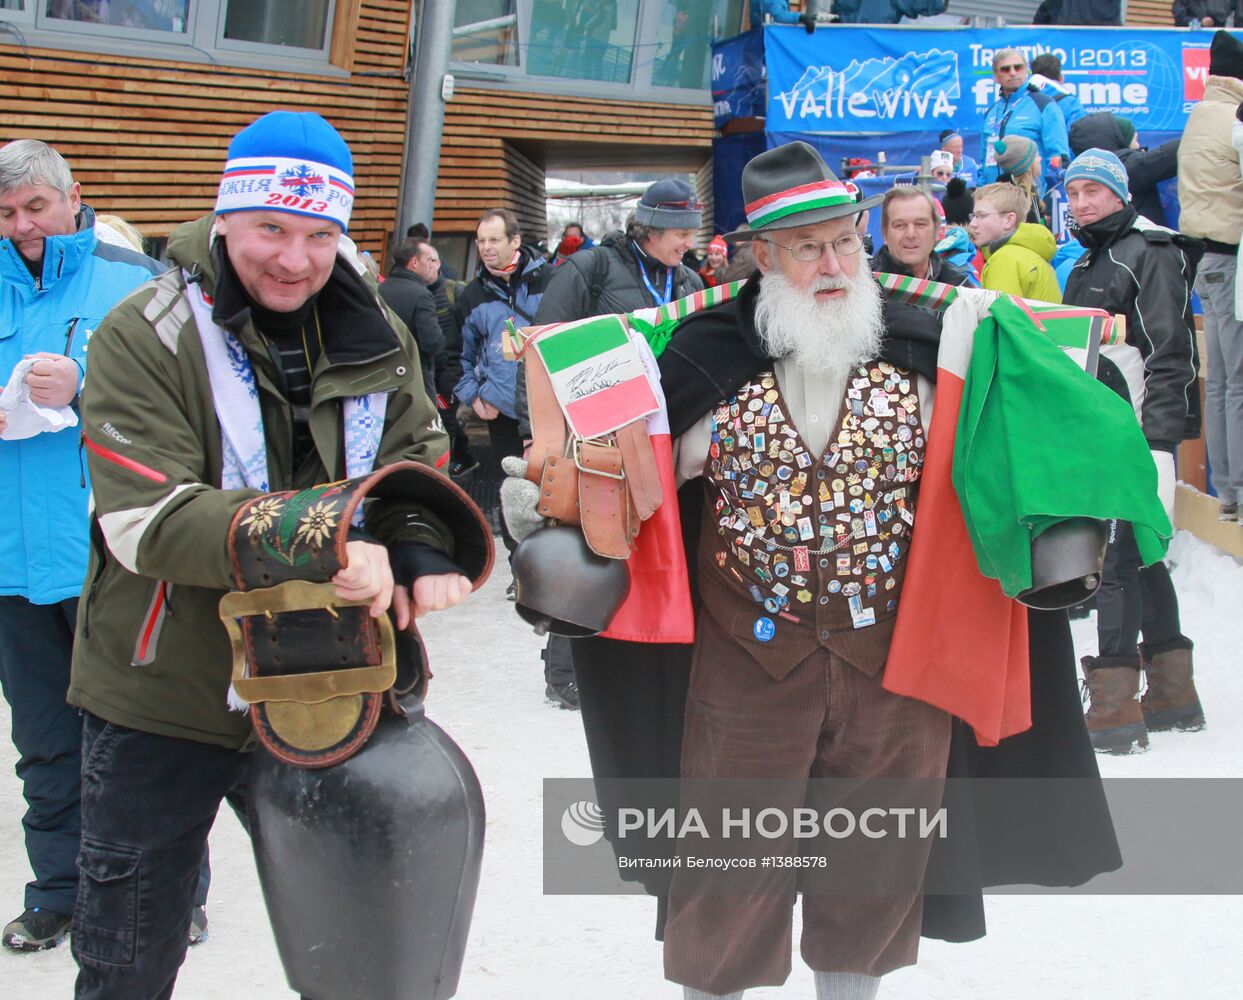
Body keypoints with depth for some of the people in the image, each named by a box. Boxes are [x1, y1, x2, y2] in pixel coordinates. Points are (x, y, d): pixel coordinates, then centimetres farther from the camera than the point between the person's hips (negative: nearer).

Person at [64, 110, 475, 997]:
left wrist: (423, 552, -19)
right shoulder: (143, 338, -15)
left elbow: (417, 455, 5)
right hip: (163, 701, -4)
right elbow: (146, 520, -24)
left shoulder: (373, 332, 1)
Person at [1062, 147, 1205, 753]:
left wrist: (1157, 436, -24)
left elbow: (1168, 353, -17)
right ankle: (1172, 693, 22)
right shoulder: (1086, 266, 20)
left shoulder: (1150, 253, -9)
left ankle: (1115, 704, -11)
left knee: (1118, 555, -12)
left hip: (1139, 430, -10)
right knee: (1139, 555, 13)